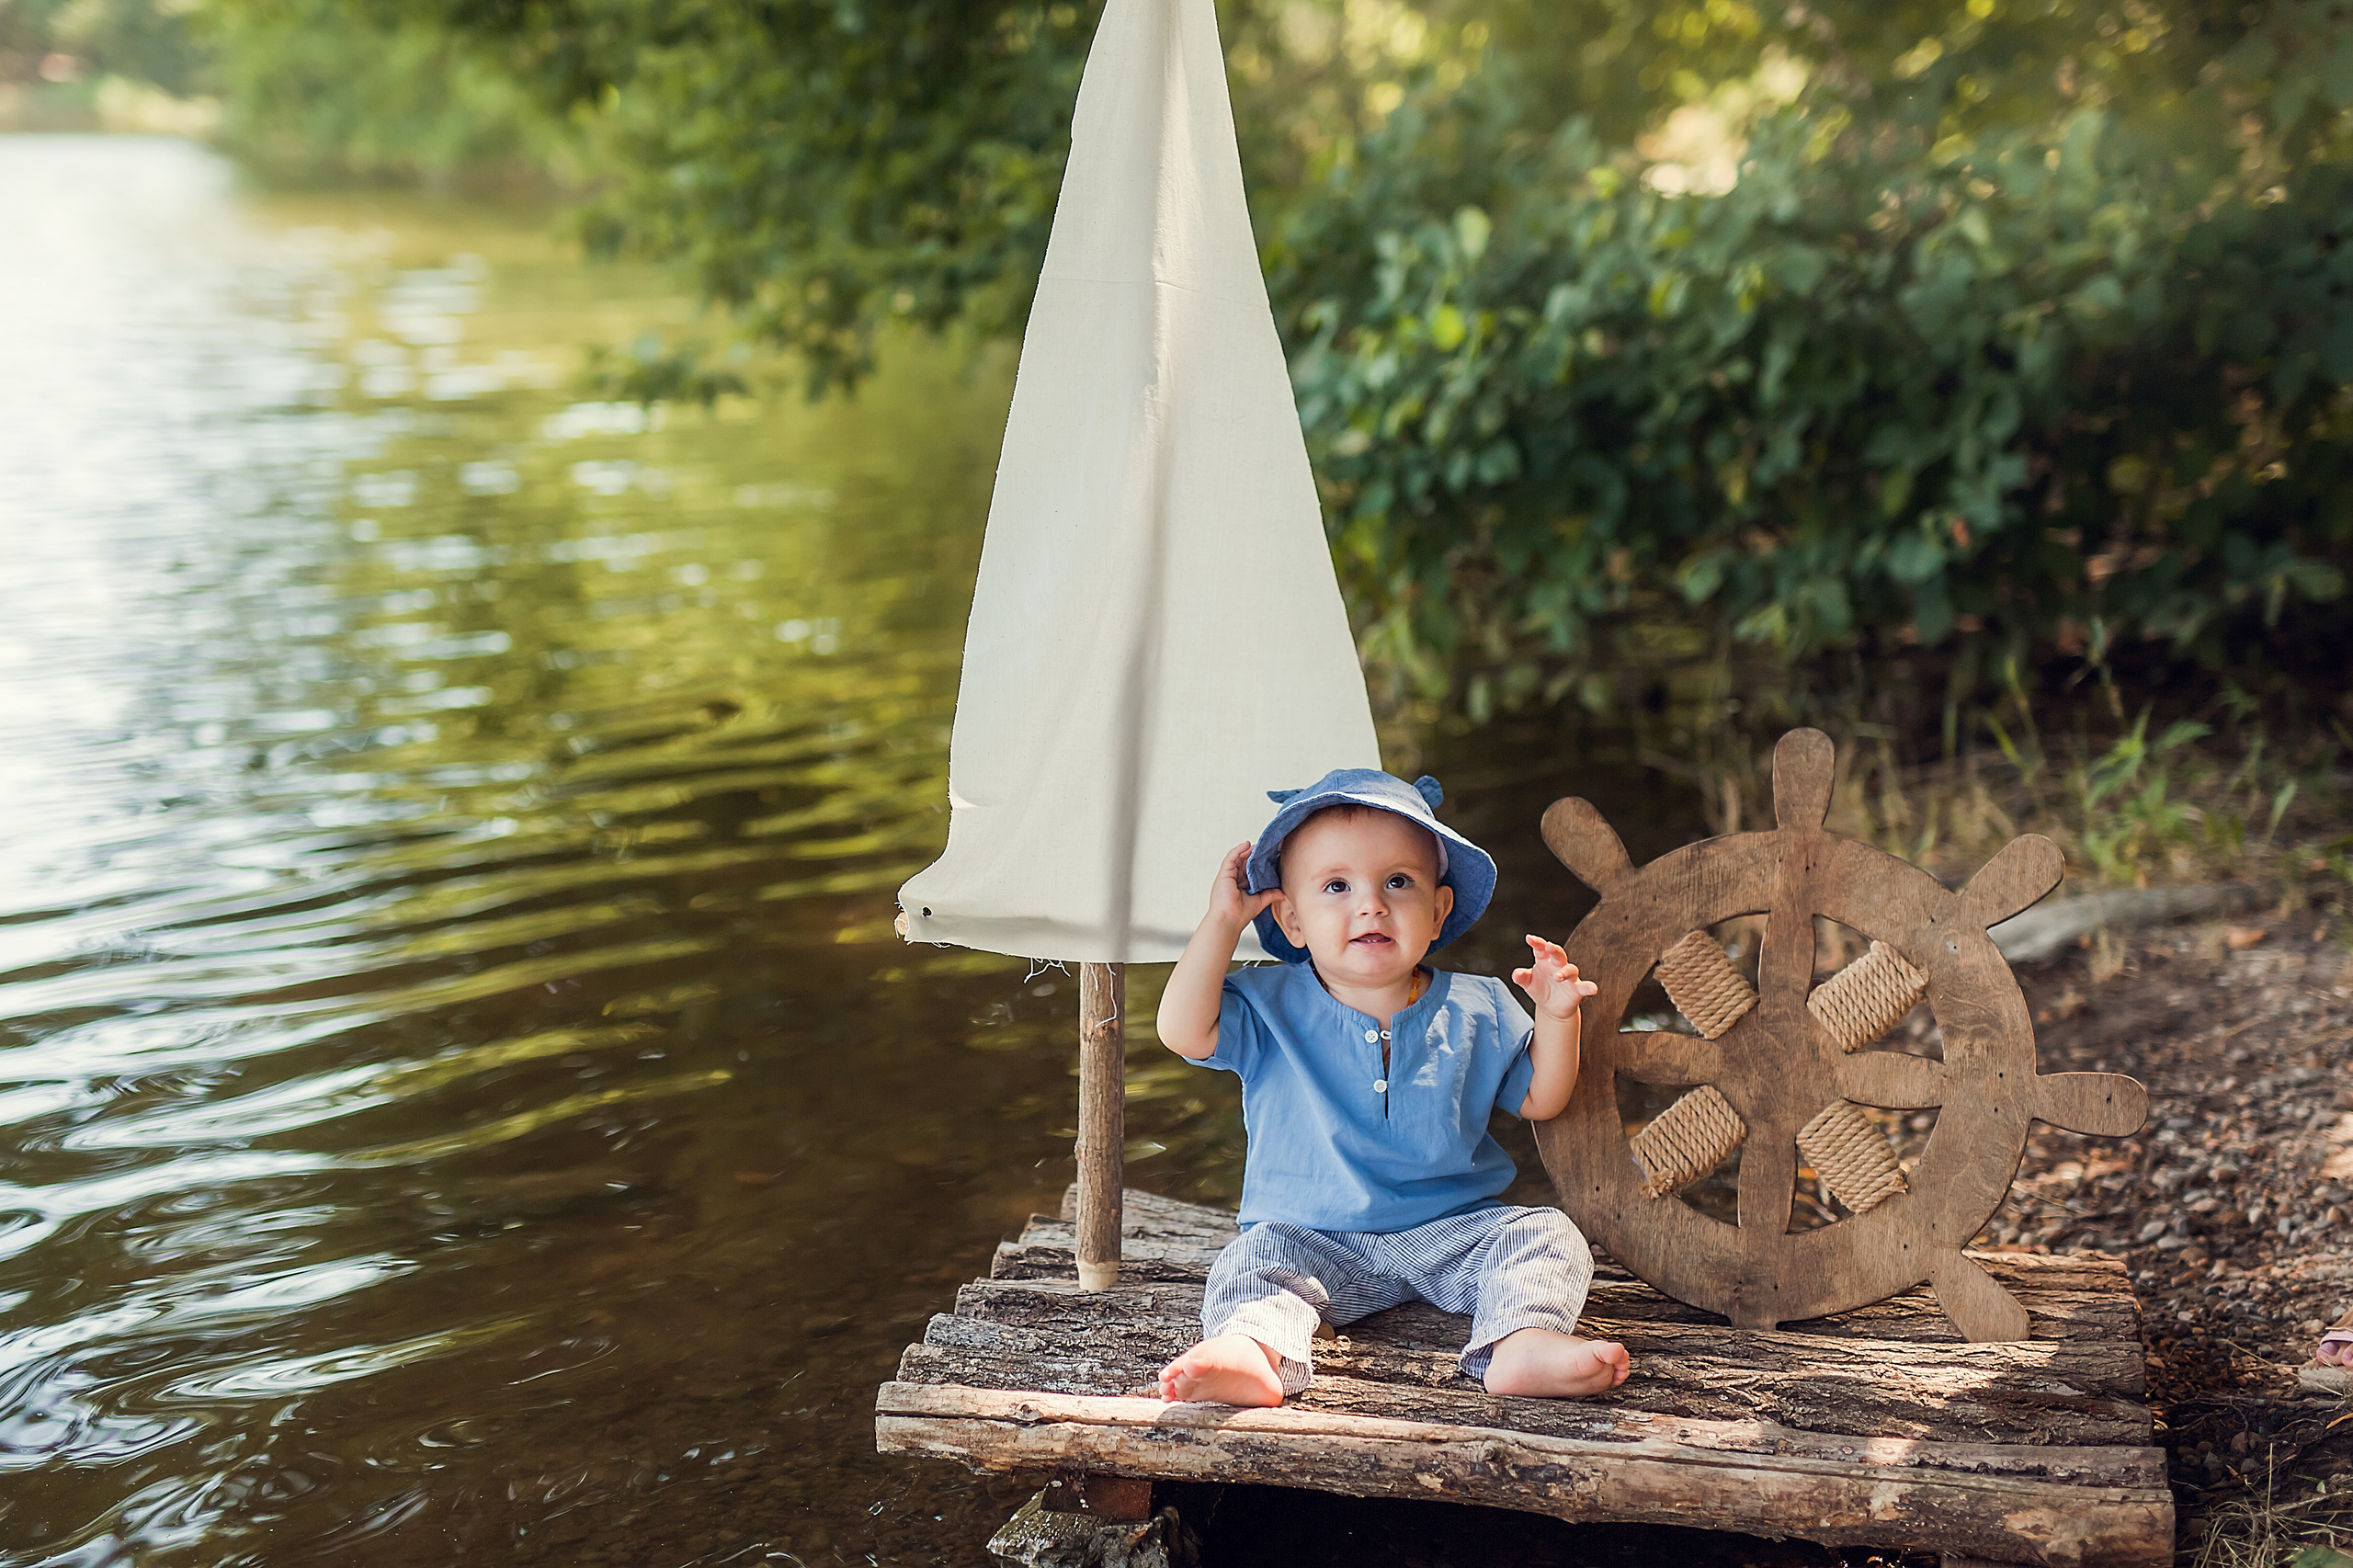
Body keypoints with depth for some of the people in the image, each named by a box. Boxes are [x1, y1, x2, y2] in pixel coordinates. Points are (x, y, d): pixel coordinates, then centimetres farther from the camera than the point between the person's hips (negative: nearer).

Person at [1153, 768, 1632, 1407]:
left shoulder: (1478, 1008, 5)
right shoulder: (1271, 1007, 0)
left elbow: (1539, 1101, 11)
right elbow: (1184, 1030, -15)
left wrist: (1555, 1016, -7)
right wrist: (1222, 921, -14)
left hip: (1451, 1232, 2)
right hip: (1313, 1238, -1)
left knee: (1548, 1234, -20)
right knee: (1255, 1259, -27)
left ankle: (1521, 1343, -45)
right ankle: (1252, 1345, -56)